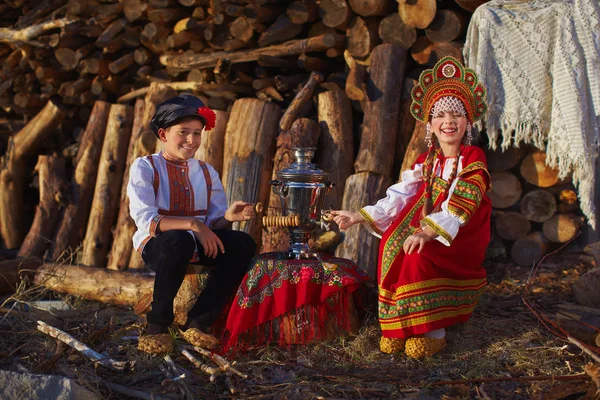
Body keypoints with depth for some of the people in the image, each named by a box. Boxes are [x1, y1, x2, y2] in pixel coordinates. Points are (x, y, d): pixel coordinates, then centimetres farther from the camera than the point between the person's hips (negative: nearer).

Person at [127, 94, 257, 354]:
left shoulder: (207, 172, 12)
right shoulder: (145, 167, -3)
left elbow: (213, 222, 5)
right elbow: (146, 220, -17)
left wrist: (229, 216, -20)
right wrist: (193, 225, -28)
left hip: (199, 246, 5)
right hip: (155, 246, -5)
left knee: (243, 244, -22)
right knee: (179, 239, -40)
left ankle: (198, 323, -15)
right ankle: (158, 324, -19)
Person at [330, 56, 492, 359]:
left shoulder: (473, 160, -7)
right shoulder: (427, 162, 11)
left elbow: (459, 207, -22)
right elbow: (399, 197, 5)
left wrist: (428, 232, -37)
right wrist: (359, 217, -4)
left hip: (463, 237, -5)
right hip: (427, 230, 5)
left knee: (418, 251, -32)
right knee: (393, 239, -24)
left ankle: (433, 330, -20)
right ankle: (399, 326, -18)